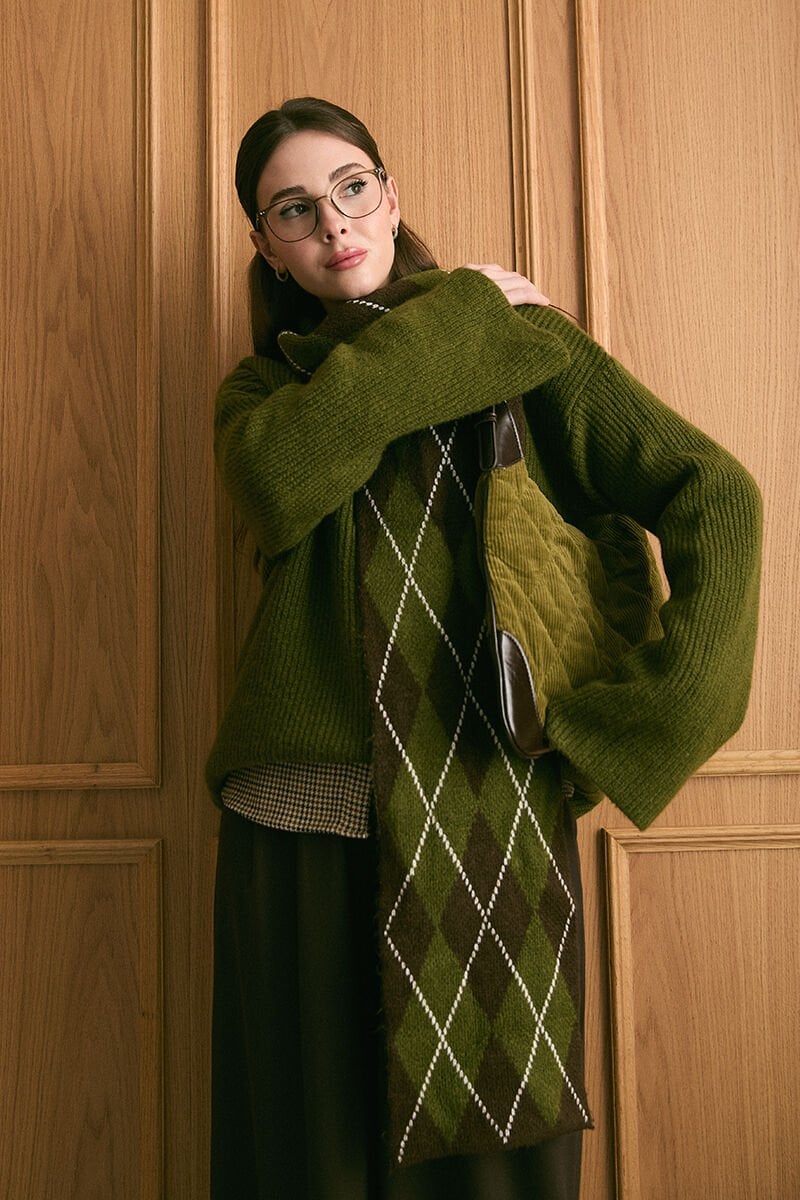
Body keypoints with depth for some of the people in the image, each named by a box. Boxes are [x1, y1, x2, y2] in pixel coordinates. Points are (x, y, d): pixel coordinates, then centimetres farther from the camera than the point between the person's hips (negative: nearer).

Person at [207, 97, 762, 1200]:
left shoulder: (524, 350, 6)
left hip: (493, 827, -1)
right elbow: (280, 480, -14)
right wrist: (448, 315, -6)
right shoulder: (262, 390, 12)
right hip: (304, 831, 2)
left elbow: (713, 495, -4)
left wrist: (642, 721, -11)